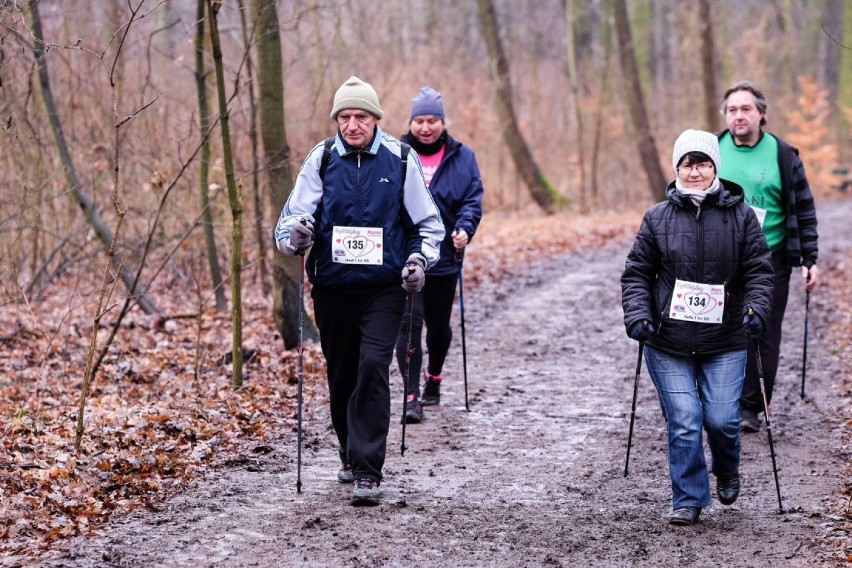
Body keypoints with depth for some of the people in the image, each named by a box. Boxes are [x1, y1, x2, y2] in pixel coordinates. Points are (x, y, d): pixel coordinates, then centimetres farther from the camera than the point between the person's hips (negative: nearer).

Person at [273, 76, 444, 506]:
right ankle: (349, 454, 35)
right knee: (340, 374, 12)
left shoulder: (400, 159, -2)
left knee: (373, 369, -15)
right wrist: (294, 236, -24)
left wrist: (419, 259, -8)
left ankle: (368, 472, -14)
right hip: (332, 287, 2)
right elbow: (293, 215, -2)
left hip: (383, 287, -2)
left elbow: (428, 222, 7)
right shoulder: (321, 160, 0)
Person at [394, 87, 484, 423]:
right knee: (409, 322, -13)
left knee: (439, 325, 16)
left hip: (443, 256, 2)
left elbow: (472, 200, 0)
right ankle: (411, 397, -11)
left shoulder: (462, 157, 3)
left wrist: (464, 230, -17)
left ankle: (433, 379, 40)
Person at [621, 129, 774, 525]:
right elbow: (637, 274, 5)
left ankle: (727, 472, 29)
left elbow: (759, 270, 3)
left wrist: (756, 309, -14)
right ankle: (688, 500, 9)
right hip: (668, 345, 0)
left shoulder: (740, 216, 3)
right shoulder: (657, 218, 4)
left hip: (724, 343, 0)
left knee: (721, 419, -3)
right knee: (683, 422, -4)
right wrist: (638, 315, -9)